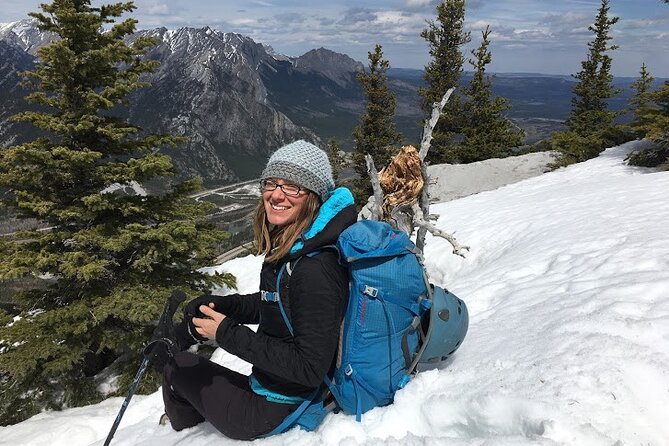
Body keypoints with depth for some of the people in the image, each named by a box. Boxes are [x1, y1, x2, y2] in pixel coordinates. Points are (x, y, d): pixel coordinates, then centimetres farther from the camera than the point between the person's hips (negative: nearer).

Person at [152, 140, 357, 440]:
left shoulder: (315, 270, -31)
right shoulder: (288, 246, -2)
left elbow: (310, 368, -29)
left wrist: (228, 334, -23)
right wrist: (216, 305, -3)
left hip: (273, 414, -8)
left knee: (176, 366, 9)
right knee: (173, 355, 20)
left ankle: (186, 431, 41)